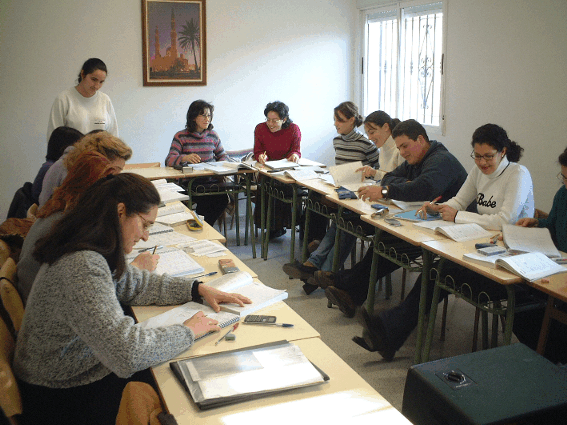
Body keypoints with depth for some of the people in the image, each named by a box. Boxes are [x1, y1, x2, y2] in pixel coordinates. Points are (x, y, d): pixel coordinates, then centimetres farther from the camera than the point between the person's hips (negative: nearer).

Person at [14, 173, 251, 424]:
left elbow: (132, 285, 13)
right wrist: (188, 332, -20)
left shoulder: (91, 252, -2)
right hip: (66, 398, -8)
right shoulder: (83, 267, -31)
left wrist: (198, 289, 4)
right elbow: (127, 352, -35)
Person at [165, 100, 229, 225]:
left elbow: (223, 156, 22)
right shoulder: (181, 136, 2)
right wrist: (184, 158, -31)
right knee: (206, 199, -32)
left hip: (211, 180, 3)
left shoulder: (213, 135, 13)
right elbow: (169, 160, -9)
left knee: (222, 199, -25)